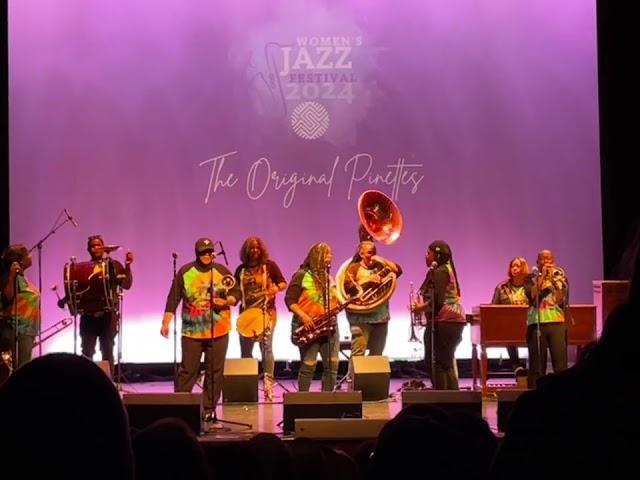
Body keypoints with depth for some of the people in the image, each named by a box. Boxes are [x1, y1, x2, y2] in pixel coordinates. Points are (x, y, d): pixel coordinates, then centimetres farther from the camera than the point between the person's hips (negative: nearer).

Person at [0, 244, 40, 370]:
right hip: (18, 330, -10)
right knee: (20, 368, -13)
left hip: (26, 329, 10)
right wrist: (11, 277, -39)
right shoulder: (12, 277, -14)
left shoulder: (21, 277, 15)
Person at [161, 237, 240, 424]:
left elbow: (236, 293, 7)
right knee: (187, 371, -1)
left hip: (218, 331, 1)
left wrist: (226, 301, -14)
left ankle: (209, 409, 12)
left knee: (214, 372, 4)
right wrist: (166, 322, -5)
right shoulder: (185, 272, 1)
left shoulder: (222, 271, 2)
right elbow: (173, 298, 1)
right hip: (192, 331, -1)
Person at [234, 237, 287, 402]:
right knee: (245, 350, 6)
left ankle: (268, 385, -13)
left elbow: (283, 283, 3)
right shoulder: (241, 269, 11)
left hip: (266, 312, -4)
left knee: (266, 347, -13)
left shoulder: (269, 265, 2)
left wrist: (277, 288, -18)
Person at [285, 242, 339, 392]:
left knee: (332, 364, -1)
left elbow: (335, 300, 20)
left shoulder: (328, 277, 17)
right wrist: (303, 315, -21)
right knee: (309, 365, -8)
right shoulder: (302, 275, -3)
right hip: (308, 326, -6)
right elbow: (289, 300, -9)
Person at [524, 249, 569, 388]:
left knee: (560, 364, -6)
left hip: (557, 323, 0)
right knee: (536, 365, -1)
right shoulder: (531, 278, 10)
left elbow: (561, 301, -1)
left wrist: (553, 281, -9)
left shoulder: (560, 277, 11)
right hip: (536, 323, 0)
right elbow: (532, 295, -10)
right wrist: (542, 276, -8)